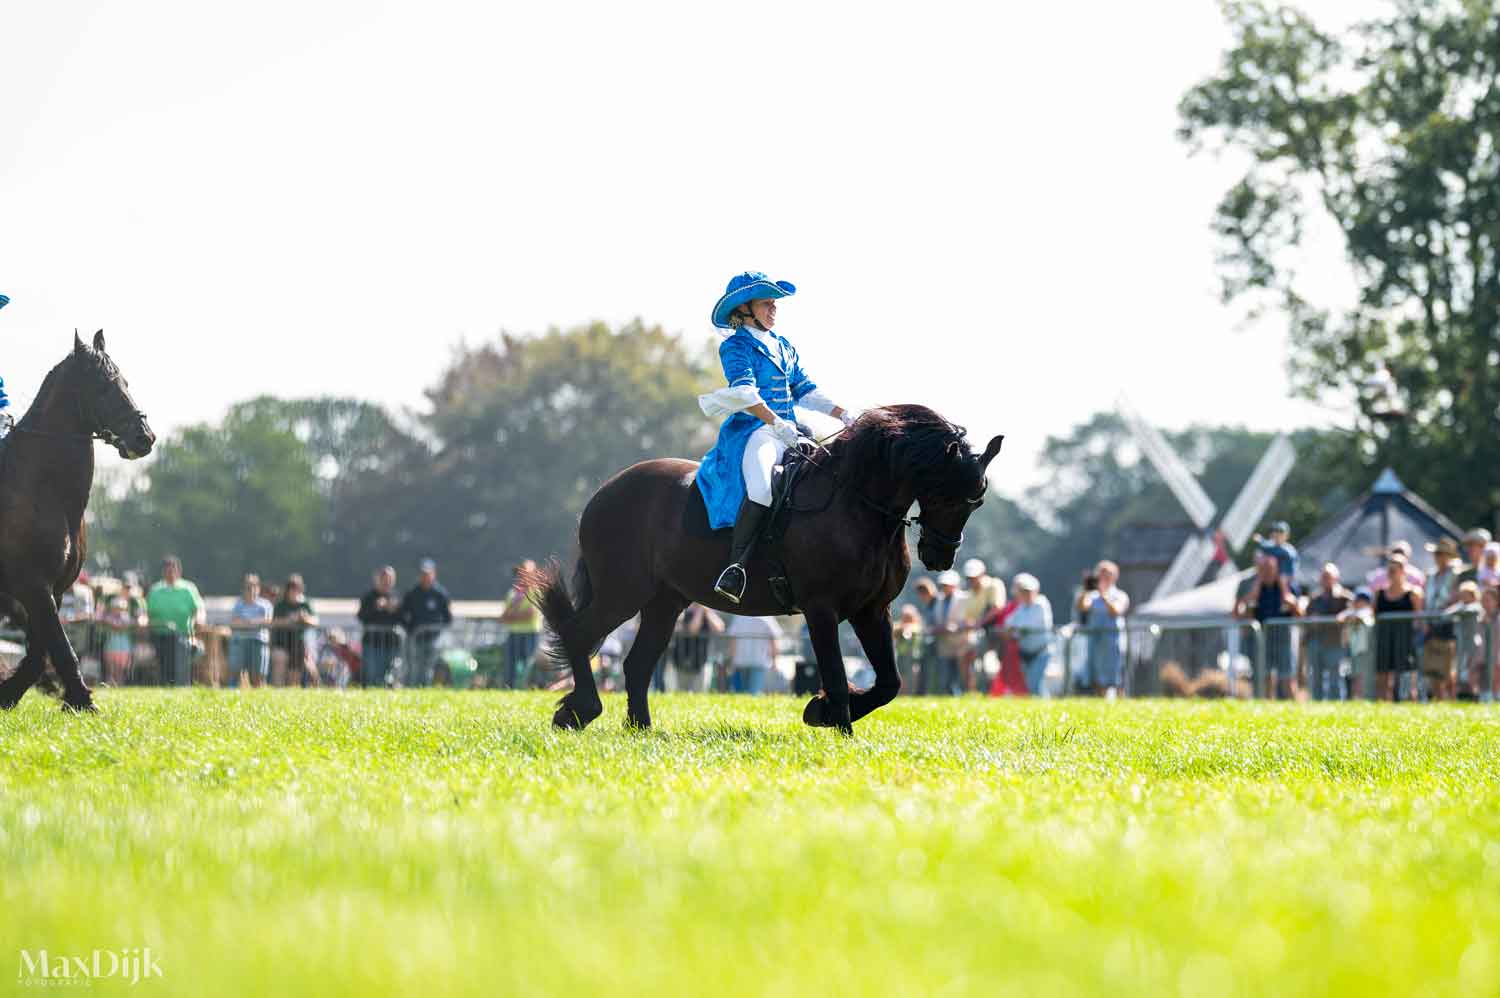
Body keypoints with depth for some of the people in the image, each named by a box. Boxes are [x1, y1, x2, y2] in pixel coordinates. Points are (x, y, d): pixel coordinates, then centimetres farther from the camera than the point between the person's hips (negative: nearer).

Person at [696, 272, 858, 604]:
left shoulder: (784, 346, 22)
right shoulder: (735, 346, -1)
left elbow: (805, 391, 23)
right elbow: (744, 392, -17)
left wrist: (843, 415, 10)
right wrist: (775, 422, -30)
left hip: (789, 431, 8)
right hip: (750, 429, -8)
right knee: (762, 484, -36)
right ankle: (735, 567, -36)